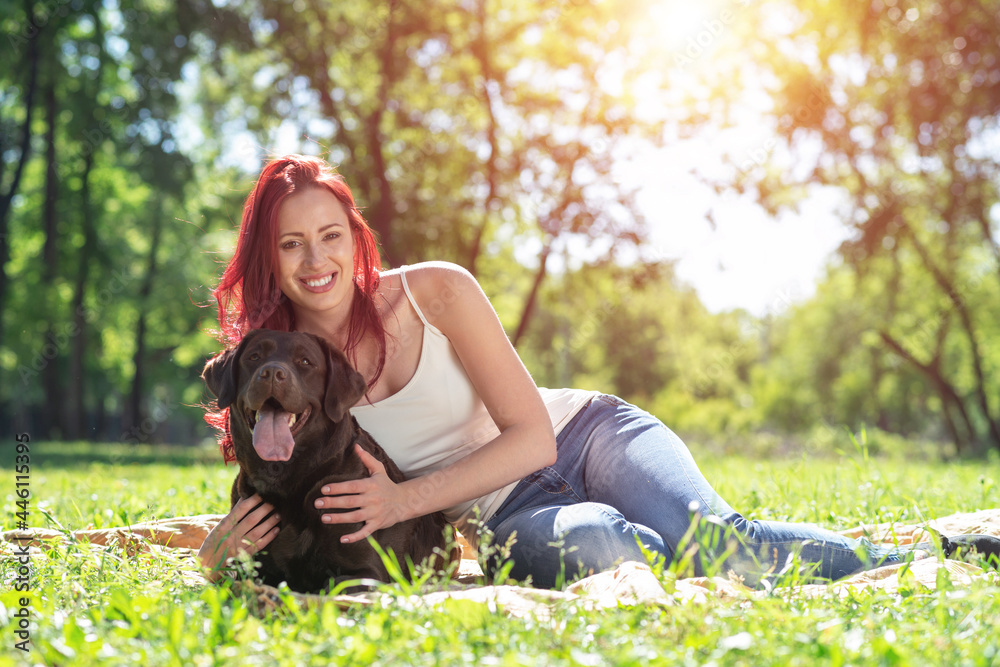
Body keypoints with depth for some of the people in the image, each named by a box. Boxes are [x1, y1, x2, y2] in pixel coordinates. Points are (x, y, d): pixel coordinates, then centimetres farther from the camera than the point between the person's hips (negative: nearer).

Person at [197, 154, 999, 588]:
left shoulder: (435, 292, -12)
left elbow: (533, 434, -12)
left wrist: (406, 499, -23)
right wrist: (220, 549, -18)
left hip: (587, 434, -1)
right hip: (509, 515, 1)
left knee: (707, 538, -35)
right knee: (591, 547, -38)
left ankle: (924, 553, -16)